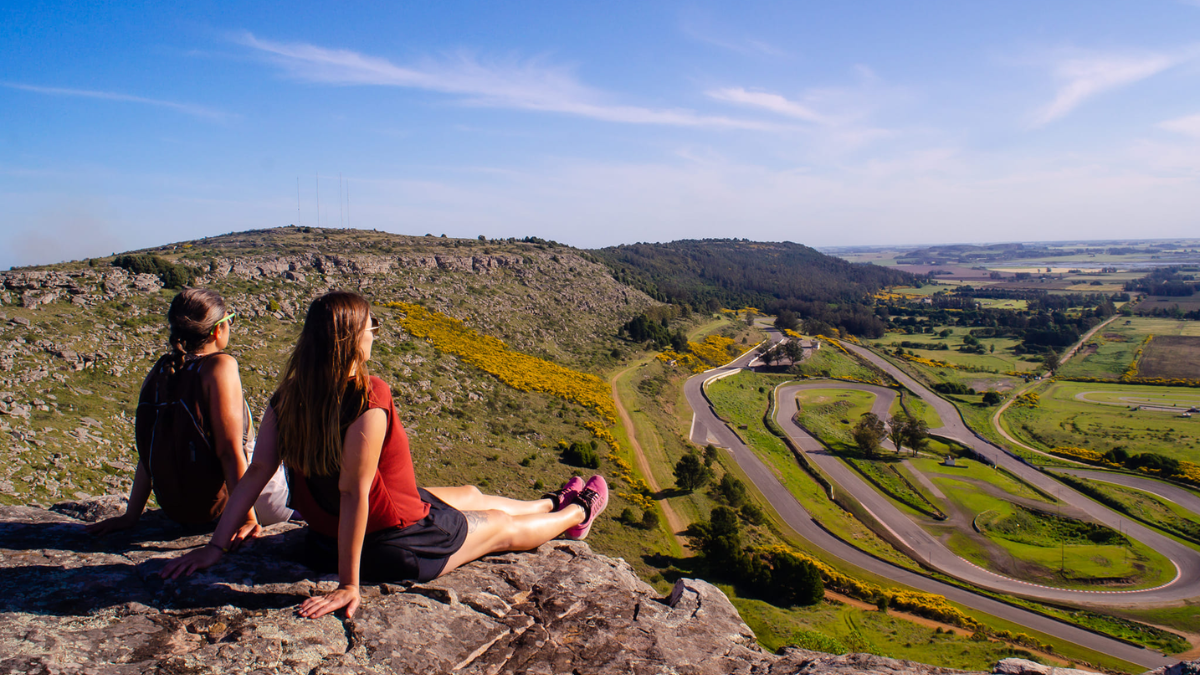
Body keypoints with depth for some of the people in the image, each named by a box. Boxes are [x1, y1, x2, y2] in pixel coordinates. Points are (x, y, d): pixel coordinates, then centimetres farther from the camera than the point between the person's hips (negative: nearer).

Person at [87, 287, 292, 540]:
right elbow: (229, 450, -23)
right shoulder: (220, 365, -20)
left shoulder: (159, 370, 0)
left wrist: (130, 515, 9)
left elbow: (149, 453, 3)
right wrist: (246, 517, -20)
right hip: (217, 506, -7)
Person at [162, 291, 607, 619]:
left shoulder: (290, 396, -9)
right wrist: (349, 584, -27)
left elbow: (257, 471, -10)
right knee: (500, 524, 19)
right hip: (395, 545, -8)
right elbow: (353, 492, -33)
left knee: (471, 495, 29)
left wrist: (218, 546, -3)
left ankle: (551, 504, 53)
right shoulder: (368, 399, -32)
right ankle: (575, 514, 47)